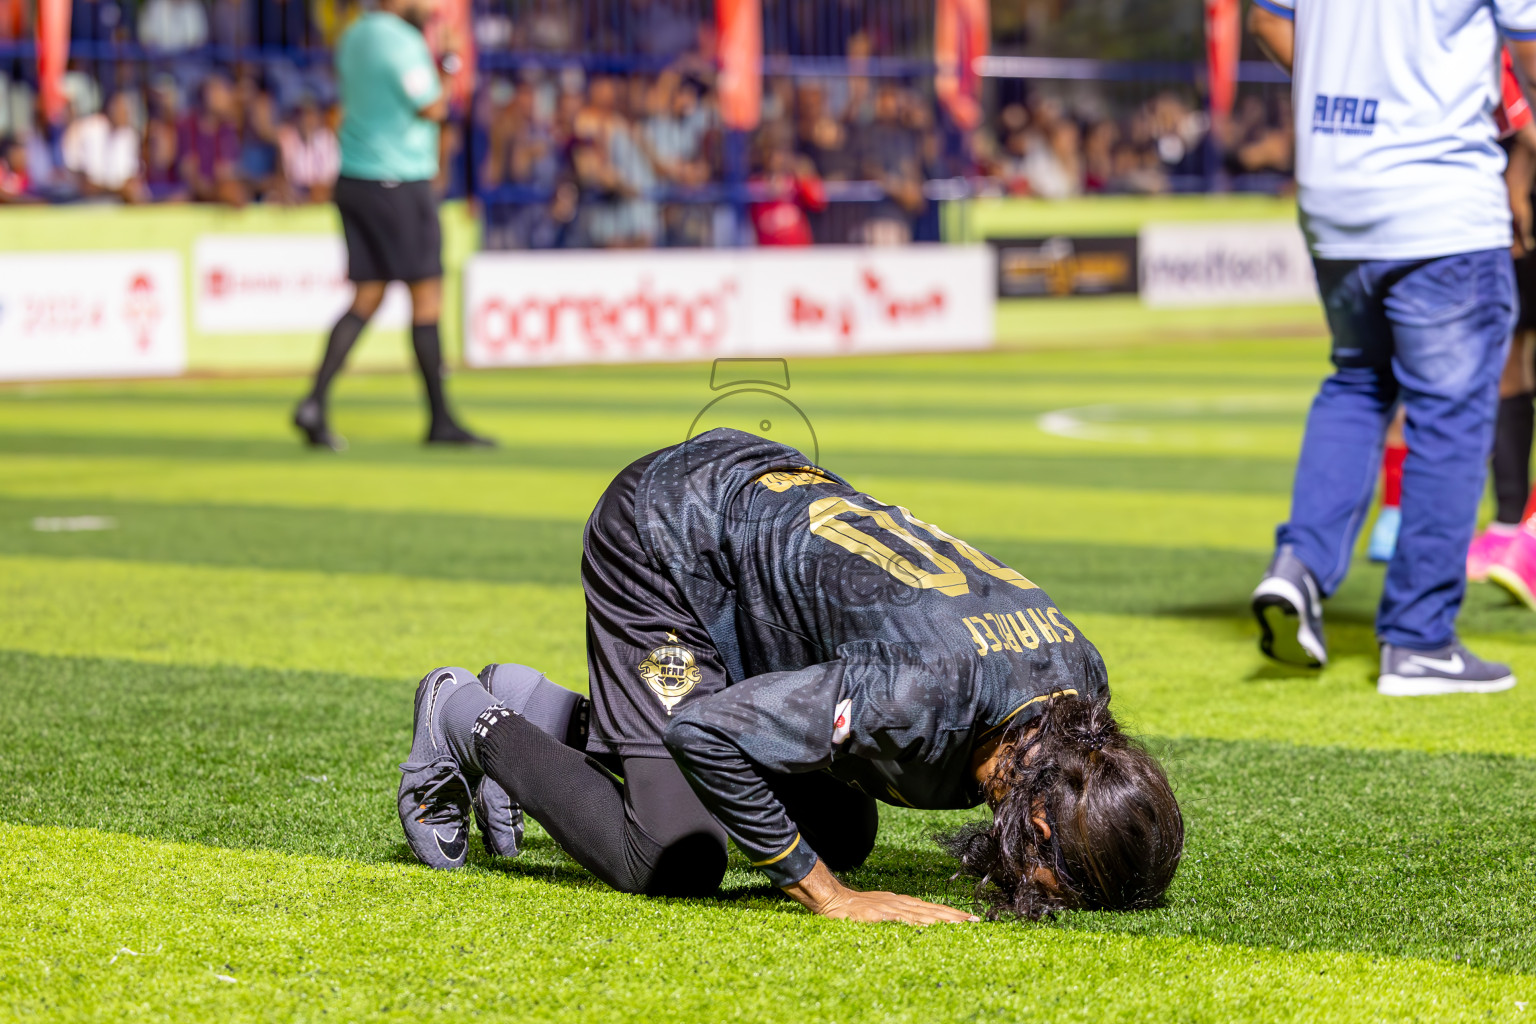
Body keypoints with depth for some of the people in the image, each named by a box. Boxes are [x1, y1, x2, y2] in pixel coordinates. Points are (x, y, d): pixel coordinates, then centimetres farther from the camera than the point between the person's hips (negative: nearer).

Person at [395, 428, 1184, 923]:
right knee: (674, 862, -16)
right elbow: (705, 730, -35)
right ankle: (472, 724, 9)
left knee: (841, 838, 11)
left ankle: (545, 714, 22)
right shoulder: (921, 688, -40)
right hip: (661, 537, -8)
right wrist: (829, 898, -29)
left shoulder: (1081, 672, -15)